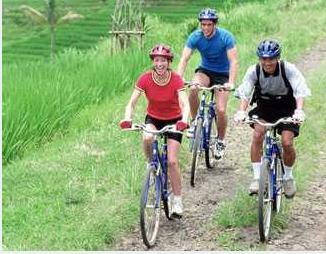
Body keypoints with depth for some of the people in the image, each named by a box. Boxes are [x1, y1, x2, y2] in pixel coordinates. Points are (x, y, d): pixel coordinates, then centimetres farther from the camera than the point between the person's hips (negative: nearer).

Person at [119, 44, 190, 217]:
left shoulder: (176, 79, -22)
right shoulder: (145, 79, -18)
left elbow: (184, 104, -32)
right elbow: (132, 102, -22)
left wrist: (184, 120, -52)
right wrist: (127, 119, -41)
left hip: (173, 121, -1)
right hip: (153, 119, 1)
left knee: (172, 161, -10)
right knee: (147, 138, -34)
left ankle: (177, 200, 5)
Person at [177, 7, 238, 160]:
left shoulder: (225, 37, -21)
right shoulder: (195, 37, -15)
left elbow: (233, 61, -25)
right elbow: (184, 59, -19)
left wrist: (231, 83, -39)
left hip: (222, 74, -2)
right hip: (205, 71, 2)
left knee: (221, 110, -15)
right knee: (193, 89, -33)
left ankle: (220, 141, 10)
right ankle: (195, 122, -10)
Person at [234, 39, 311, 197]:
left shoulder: (288, 69, -23)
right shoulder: (254, 71, -18)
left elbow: (300, 91, -32)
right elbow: (244, 92, -29)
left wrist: (299, 110, -51)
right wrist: (241, 111, -48)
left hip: (286, 108, -1)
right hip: (264, 107, 2)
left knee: (287, 142, -16)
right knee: (258, 134, -24)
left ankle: (288, 177, 12)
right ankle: (257, 178, -13)